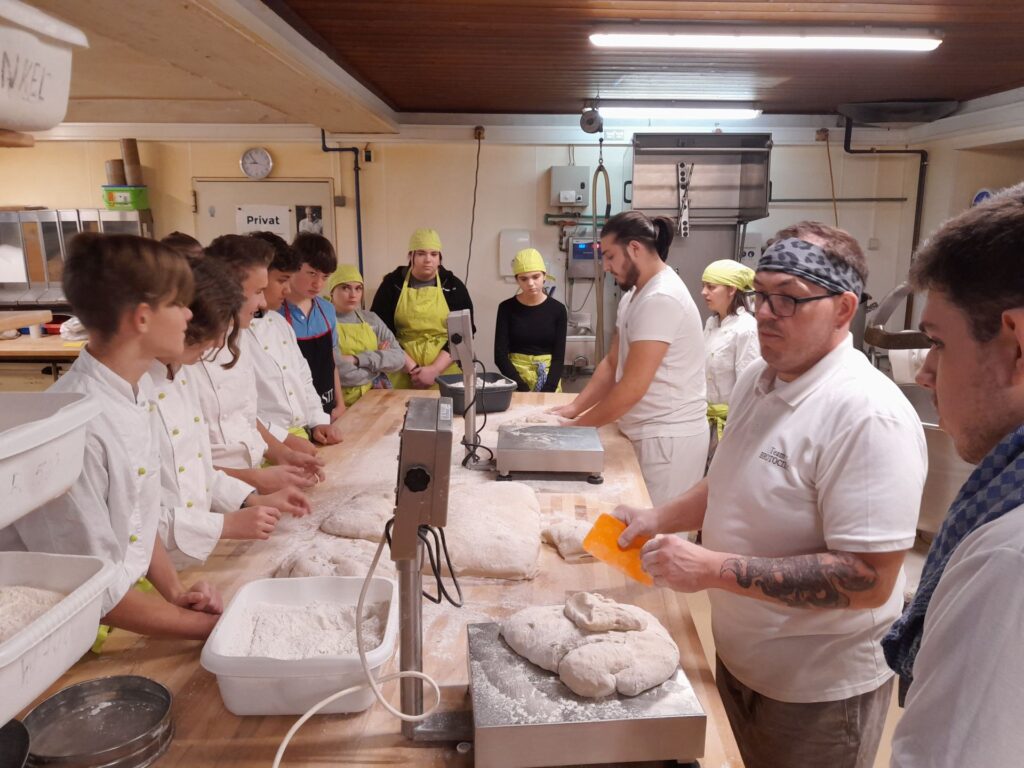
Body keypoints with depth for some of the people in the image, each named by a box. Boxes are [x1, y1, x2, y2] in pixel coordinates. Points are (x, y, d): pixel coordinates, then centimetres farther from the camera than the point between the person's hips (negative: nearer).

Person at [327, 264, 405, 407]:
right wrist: (378, 361, -2)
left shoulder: (371, 319, 10)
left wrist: (359, 359, -12)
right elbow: (341, 373, -15)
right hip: (342, 402, -4)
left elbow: (399, 358, 0)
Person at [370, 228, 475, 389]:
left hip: (445, 374, 0)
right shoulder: (392, 284, 3)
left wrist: (435, 370, -14)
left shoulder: (454, 286, 3)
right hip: (402, 374, 0)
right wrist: (413, 369, -12)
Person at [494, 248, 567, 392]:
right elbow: (500, 354, -7)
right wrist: (523, 389, -16)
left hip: (548, 378, 1)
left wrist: (547, 391, -17)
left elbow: (559, 357, -4)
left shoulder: (557, 309, -1)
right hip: (516, 377, 0)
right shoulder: (507, 308, -3)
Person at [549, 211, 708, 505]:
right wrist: (573, 408, 2)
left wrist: (578, 425, -12)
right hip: (648, 433, 9)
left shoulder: (660, 299, -21)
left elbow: (633, 388, -23)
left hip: (668, 437, -9)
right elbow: (612, 363, 13)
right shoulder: (633, 295, 11)